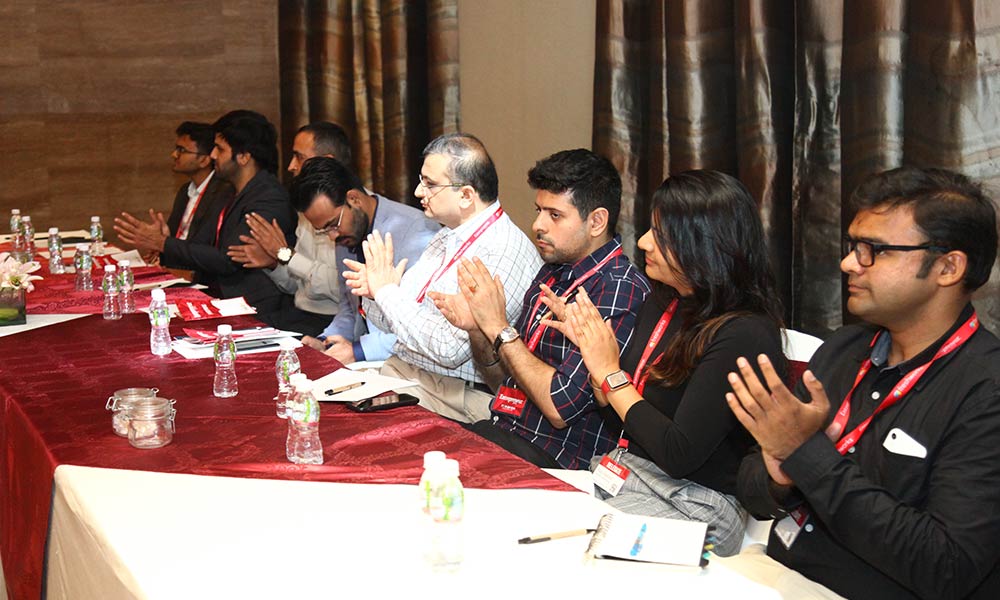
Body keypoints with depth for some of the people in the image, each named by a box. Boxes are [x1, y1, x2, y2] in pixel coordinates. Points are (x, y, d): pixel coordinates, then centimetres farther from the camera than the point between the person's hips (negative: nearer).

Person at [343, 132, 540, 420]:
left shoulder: (505, 252, -16)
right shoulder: (446, 236, 13)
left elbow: (450, 348, -24)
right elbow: (391, 323, 19)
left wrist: (387, 291, -14)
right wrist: (373, 292, -4)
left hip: (457, 395, -8)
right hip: (397, 369, 8)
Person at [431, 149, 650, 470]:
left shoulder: (620, 291, -16)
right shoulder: (552, 272, 11)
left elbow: (560, 406, -20)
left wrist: (499, 327, -13)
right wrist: (477, 328, -3)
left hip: (552, 457, -7)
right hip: (498, 430, 8)